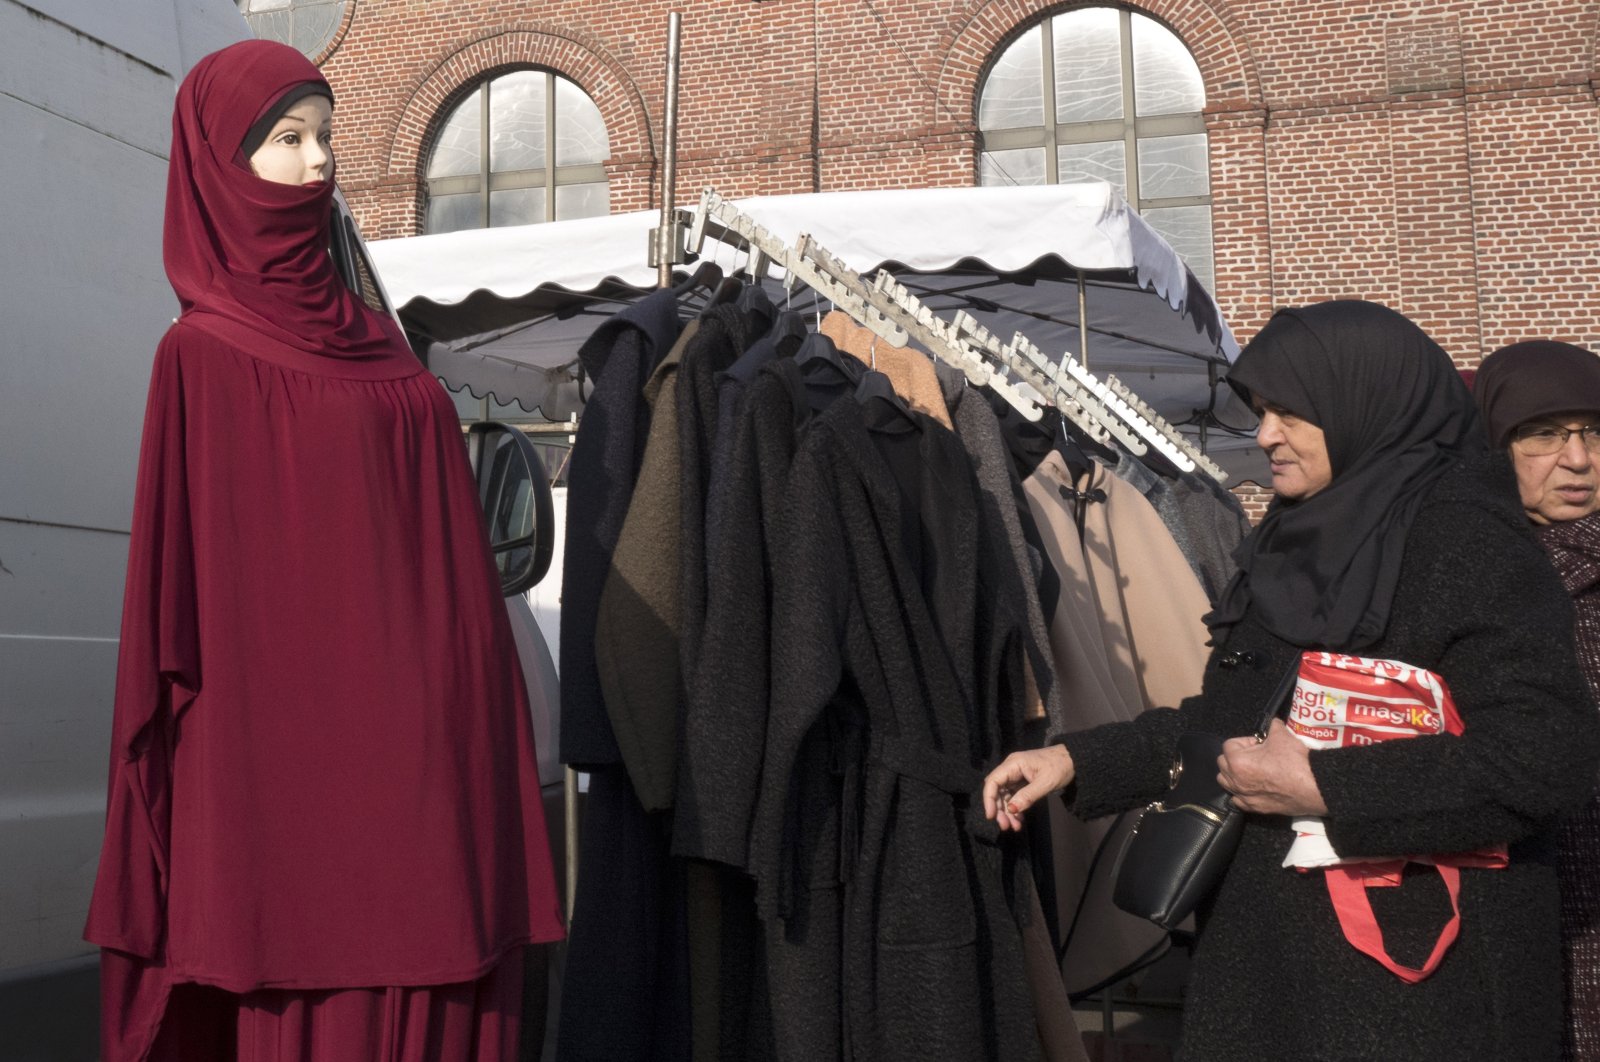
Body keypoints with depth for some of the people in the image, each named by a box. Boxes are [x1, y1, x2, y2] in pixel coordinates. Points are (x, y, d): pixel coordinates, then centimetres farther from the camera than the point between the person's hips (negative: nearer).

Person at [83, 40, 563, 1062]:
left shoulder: (380, 348, 16)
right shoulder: (202, 356, -1)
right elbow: (181, 575, -5)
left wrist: (474, 715, 10)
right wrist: (211, 752, -12)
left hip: (415, 741, 6)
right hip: (288, 741, -5)